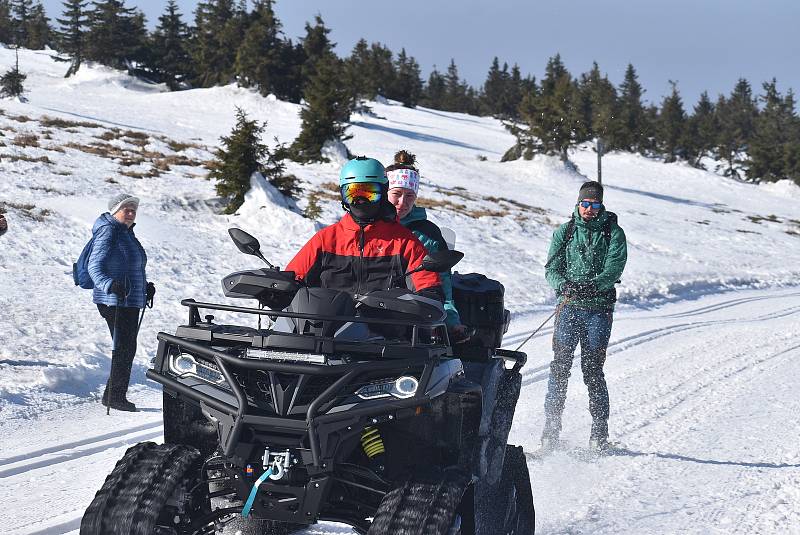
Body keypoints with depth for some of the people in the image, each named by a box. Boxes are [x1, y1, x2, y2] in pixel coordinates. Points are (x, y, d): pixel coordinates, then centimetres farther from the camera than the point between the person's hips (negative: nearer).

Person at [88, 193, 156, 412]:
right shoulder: (108, 232, -11)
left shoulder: (128, 234, 18)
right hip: (114, 302, -9)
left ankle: (115, 395, 18)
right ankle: (114, 396, -4)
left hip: (131, 301, 9)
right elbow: (95, 267, -19)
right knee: (124, 348, -10)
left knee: (127, 349, 11)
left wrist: (146, 287, 20)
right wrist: (109, 284, -35)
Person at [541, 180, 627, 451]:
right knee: (560, 365, -7)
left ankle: (599, 431, 6)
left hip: (599, 308, -1)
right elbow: (552, 268, 5)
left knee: (593, 369, -2)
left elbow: (614, 268, -8)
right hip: (569, 306, 2)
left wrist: (593, 285, -25)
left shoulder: (613, 232, 5)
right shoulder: (564, 232, 10)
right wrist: (564, 286, -17)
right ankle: (551, 425, -2)